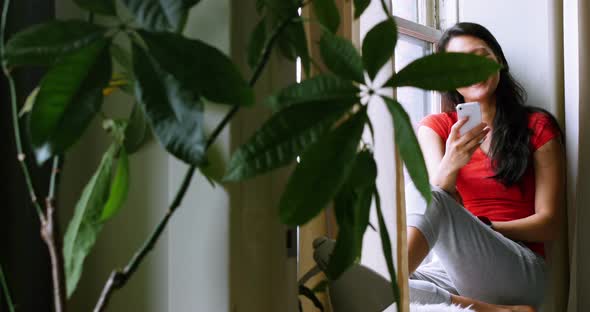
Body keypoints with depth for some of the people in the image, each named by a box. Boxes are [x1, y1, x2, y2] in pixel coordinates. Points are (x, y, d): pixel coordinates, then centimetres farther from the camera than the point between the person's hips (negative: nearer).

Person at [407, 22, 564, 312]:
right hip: (456, 266, 3)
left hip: (520, 272, -2)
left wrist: (476, 229, -10)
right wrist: (449, 166, -23)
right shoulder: (435, 127, 14)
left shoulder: (537, 126, 9)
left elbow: (548, 224, 2)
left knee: (426, 198, -30)